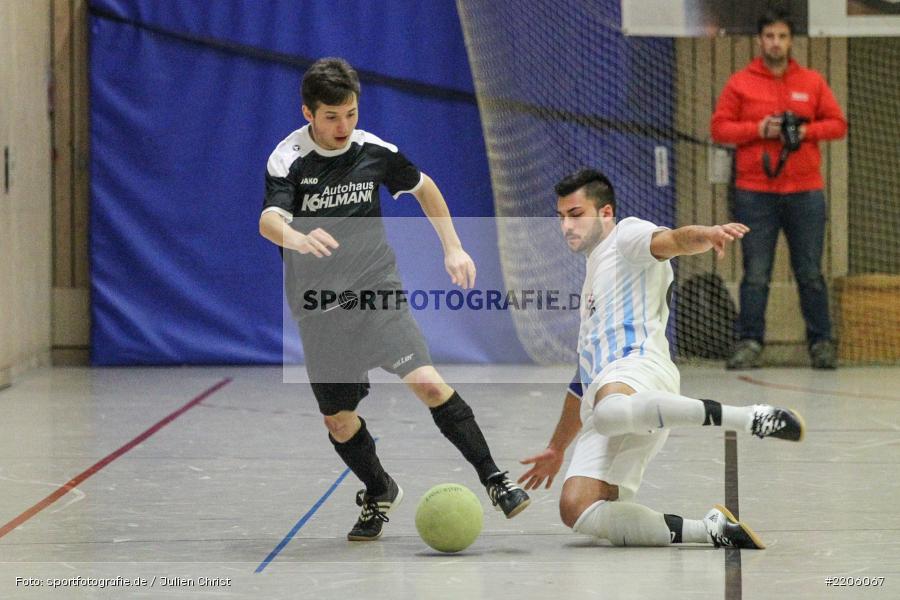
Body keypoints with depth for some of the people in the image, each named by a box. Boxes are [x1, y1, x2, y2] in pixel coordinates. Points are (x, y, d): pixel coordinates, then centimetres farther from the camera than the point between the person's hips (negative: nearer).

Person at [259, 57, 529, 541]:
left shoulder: (374, 151, -3)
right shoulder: (288, 159, -12)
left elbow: (423, 187, 18)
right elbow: (269, 220, -30)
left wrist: (453, 247, 12)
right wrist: (300, 238, -52)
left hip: (377, 289, 0)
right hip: (319, 309, 0)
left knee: (427, 382, -18)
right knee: (339, 420, 4)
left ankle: (494, 480, -13)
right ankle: (379, 494, 31)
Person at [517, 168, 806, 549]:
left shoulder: (626, 236, 13)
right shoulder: (592, 278, 37)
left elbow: (672, 240, -12)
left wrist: (706, 234, -37)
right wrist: (557, 450, 46)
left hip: (638, 366, -8)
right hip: (603, 394, 8)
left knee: (609, 411, -46)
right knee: (577, 510, -17)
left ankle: (751, 418, -42)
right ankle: (712, 530, -18)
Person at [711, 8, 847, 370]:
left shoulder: (812, 83, 9)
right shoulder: (740, 83, 4)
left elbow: (838, 124, 9)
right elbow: (719, 128, 2)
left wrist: (806, 131, -8)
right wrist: (758, 129, -12)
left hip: (805, 191, 1)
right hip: (755, 193, -1)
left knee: (810, 273, 4)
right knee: (756, 274, -1)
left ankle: (821, 342, 10)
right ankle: (749, 343, 2)